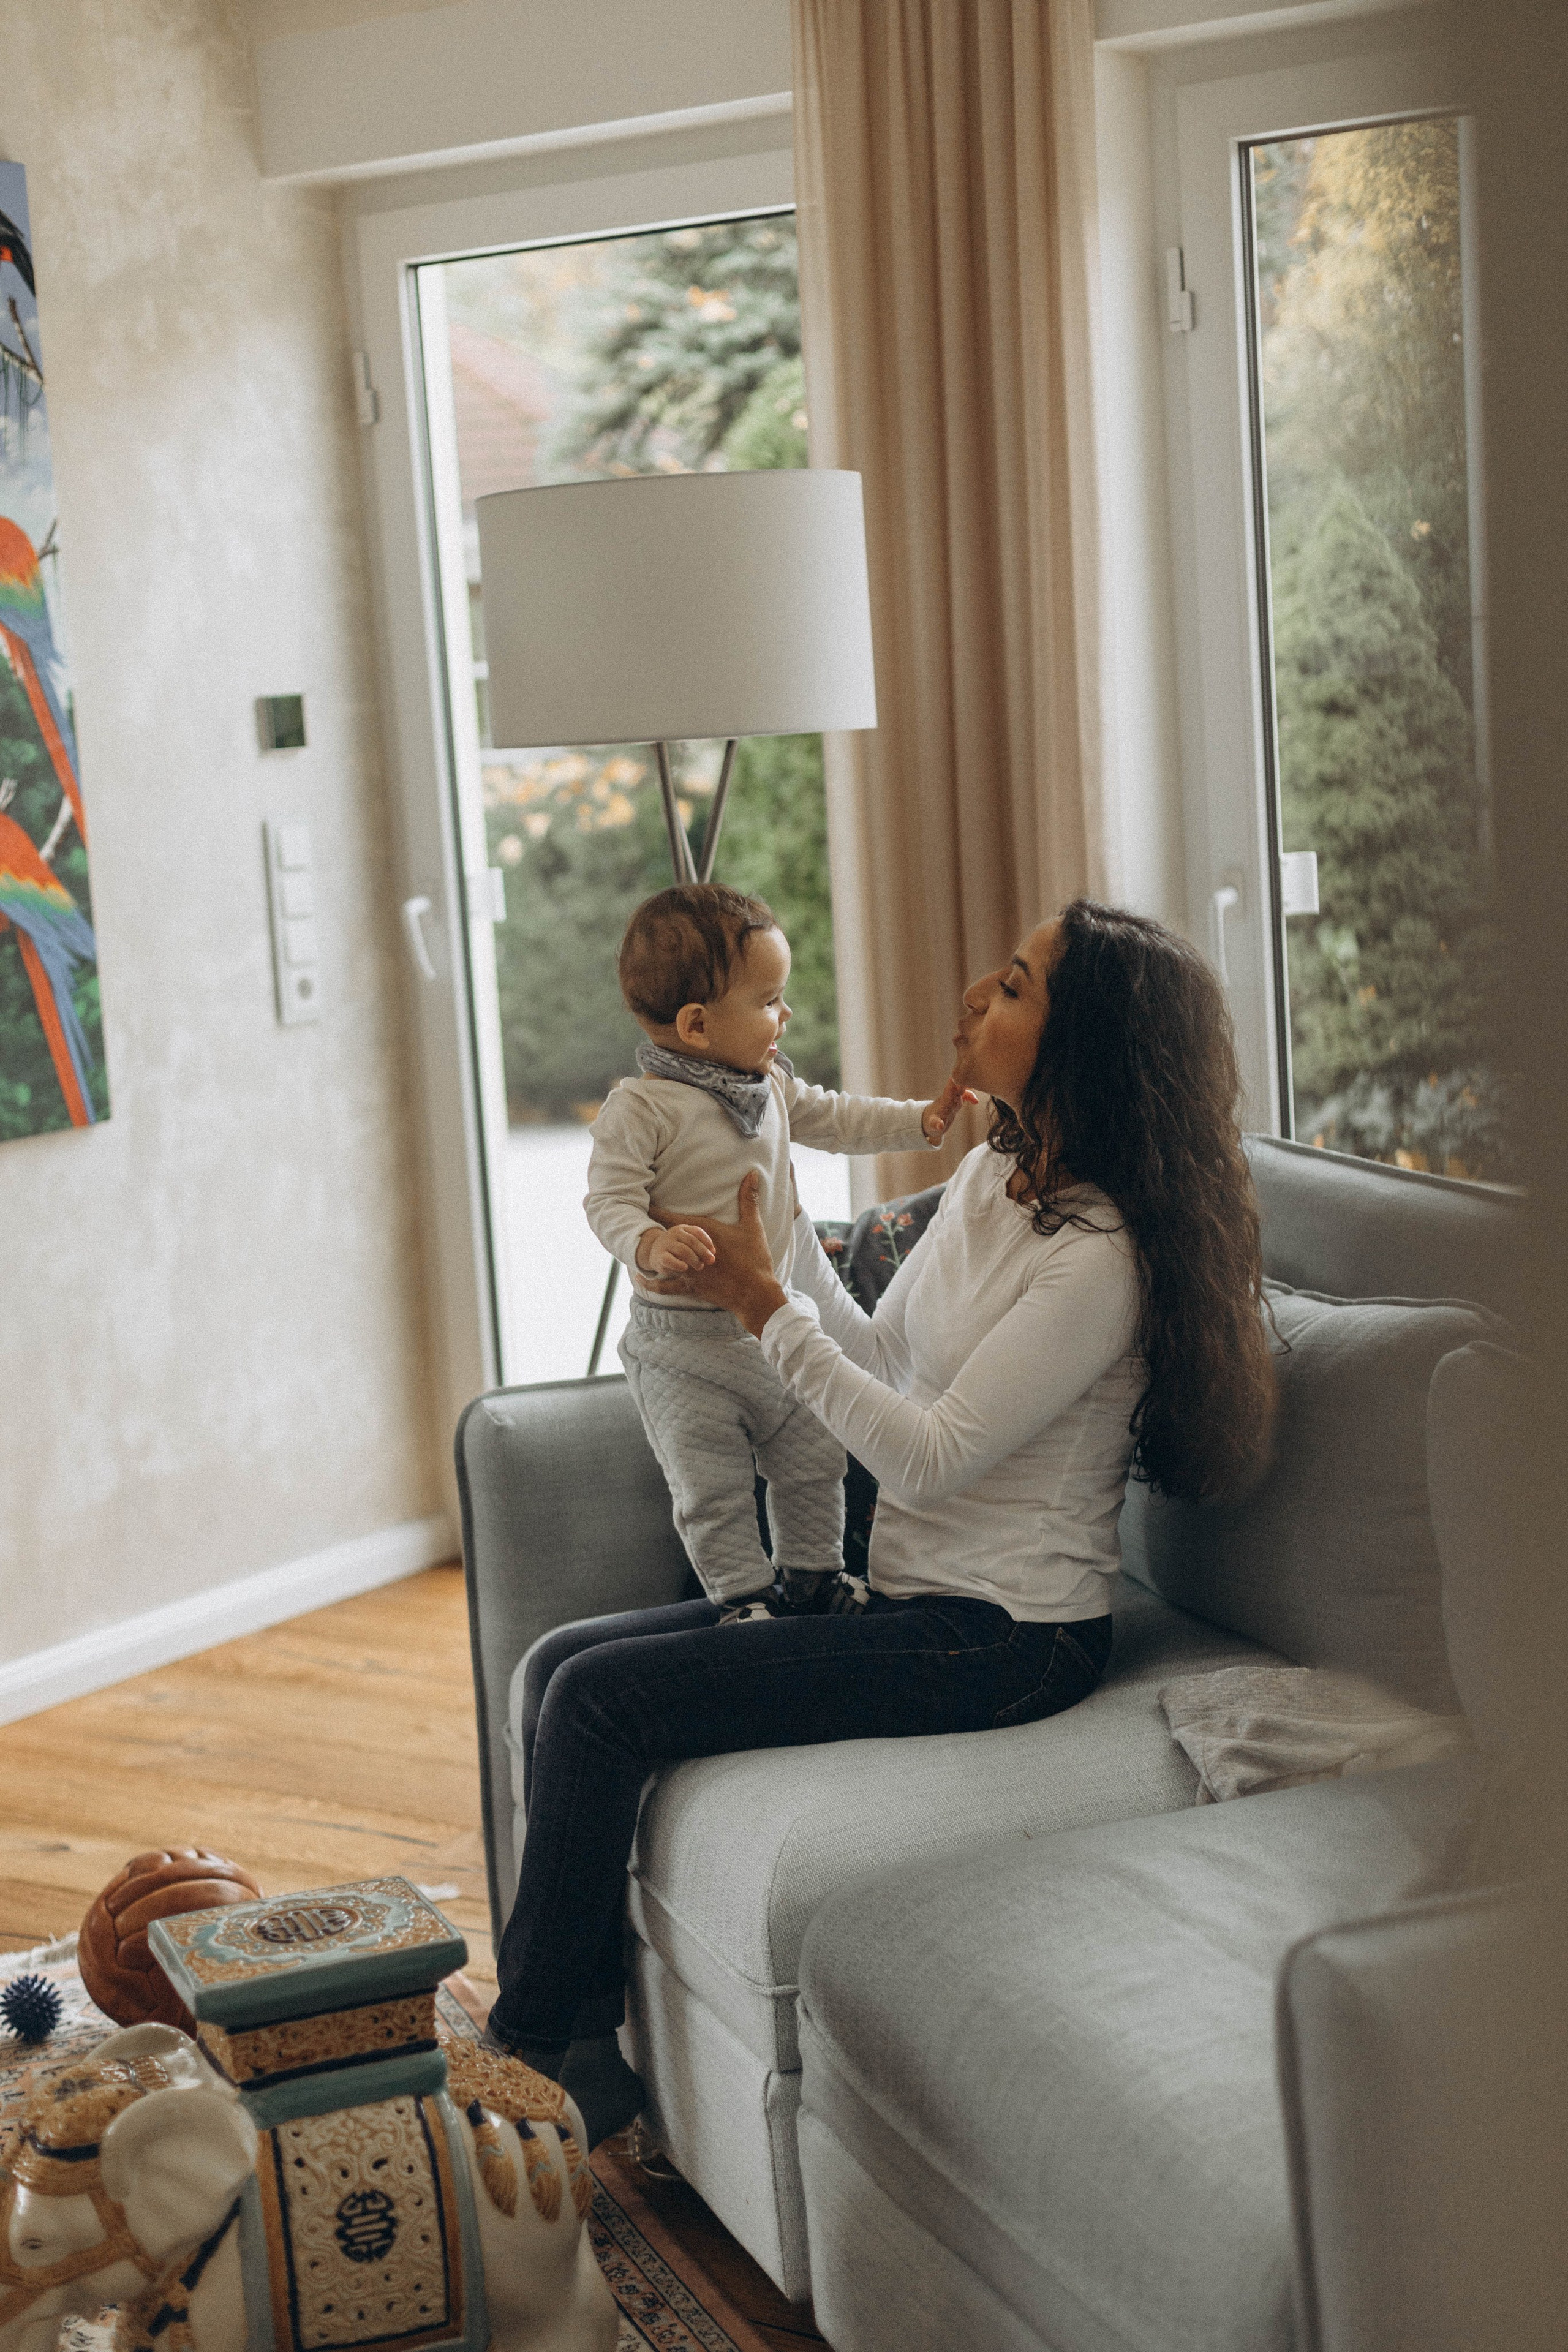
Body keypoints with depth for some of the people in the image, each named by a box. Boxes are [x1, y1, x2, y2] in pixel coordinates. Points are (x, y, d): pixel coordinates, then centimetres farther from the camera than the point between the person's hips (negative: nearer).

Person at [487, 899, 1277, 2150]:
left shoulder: (1099, 1257, -22)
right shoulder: (992, 1175, 7)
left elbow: (929, 1458, -21)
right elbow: (885, 1363, 16)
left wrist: (763, 1304, -17)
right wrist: (786, 1243, 9)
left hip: (1003, 1638, -9)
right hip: (900, 1586, 9)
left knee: (601, 1699, -16)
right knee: (560, 1662, 0)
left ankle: (532, 2052, 1)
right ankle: (586, 2052, 3)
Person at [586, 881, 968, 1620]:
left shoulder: (772, 1088, 4)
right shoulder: (641, 1109, -19)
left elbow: (836, 1119, 18)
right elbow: (610, 1200, -21)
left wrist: (922, 1120, 10)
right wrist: (653, 1244, -40)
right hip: (683, 1344, -7)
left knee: (814, 1463, 15)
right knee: (711, 1487, -2)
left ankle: (810, 1583, 32)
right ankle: (744, 1599, 12)